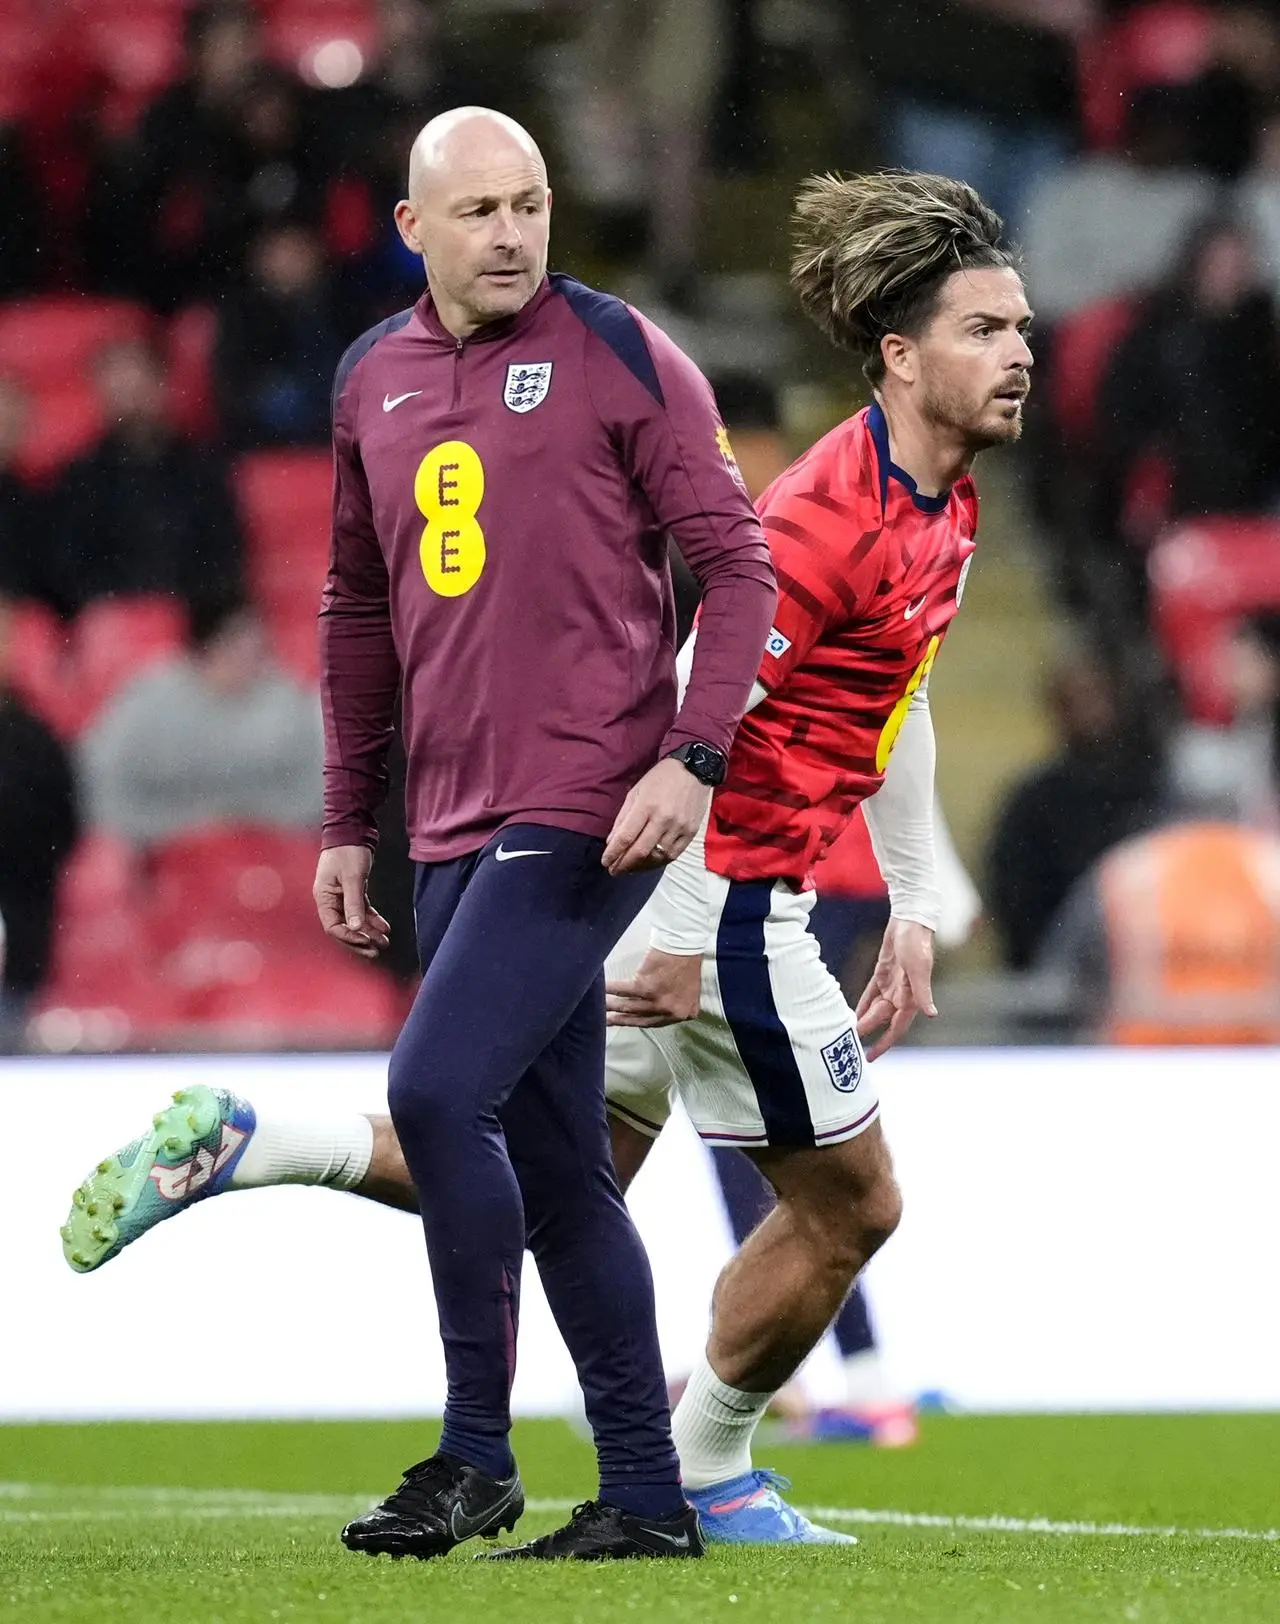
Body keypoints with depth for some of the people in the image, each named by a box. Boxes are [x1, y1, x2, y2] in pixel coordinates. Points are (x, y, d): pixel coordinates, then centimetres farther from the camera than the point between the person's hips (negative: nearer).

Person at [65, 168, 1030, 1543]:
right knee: (846, 1206, 2)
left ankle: (237, 1144, 11)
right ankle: (705, 1477, 18)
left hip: (689, 890, 9)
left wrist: (912, 907, 21)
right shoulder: (832, 511, -21)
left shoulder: (946, 505, 10)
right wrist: (683, 943, -25)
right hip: (711, 890, -9)